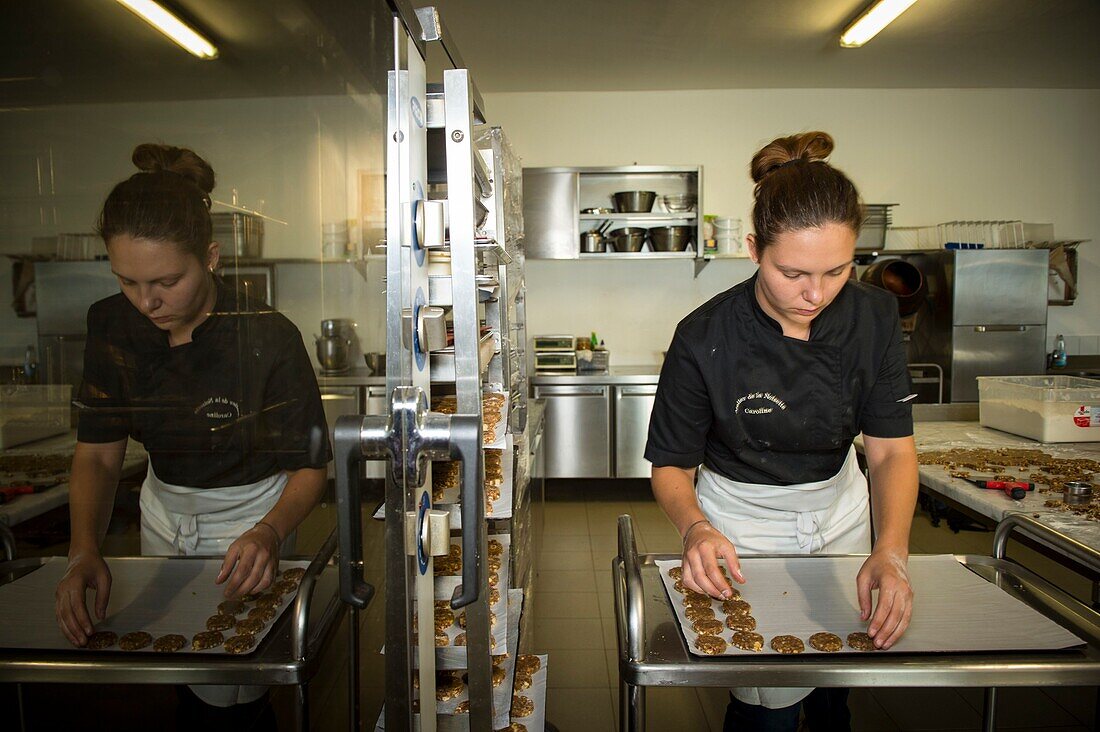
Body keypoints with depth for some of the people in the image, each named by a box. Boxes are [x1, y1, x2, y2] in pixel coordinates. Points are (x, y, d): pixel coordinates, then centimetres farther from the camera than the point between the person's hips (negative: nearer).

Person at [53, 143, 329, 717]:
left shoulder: (269, 340, -27)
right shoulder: (112, 326, -13)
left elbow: (308, 467, -19)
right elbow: (97, 454, -10)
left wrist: (269, 533, -38)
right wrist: (85, 548, -26)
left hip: (250, 523, -4)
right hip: (162, 515, 5)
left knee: (227, 694, 0)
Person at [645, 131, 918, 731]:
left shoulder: (874, 318, -15)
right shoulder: (705, 339, -27)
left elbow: (892, 450, -15)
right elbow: (671, 464, -18)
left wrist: (891, 551, -32)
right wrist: (696, 529, -39)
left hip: (840, 510, 4)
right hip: (741, 522, -4)